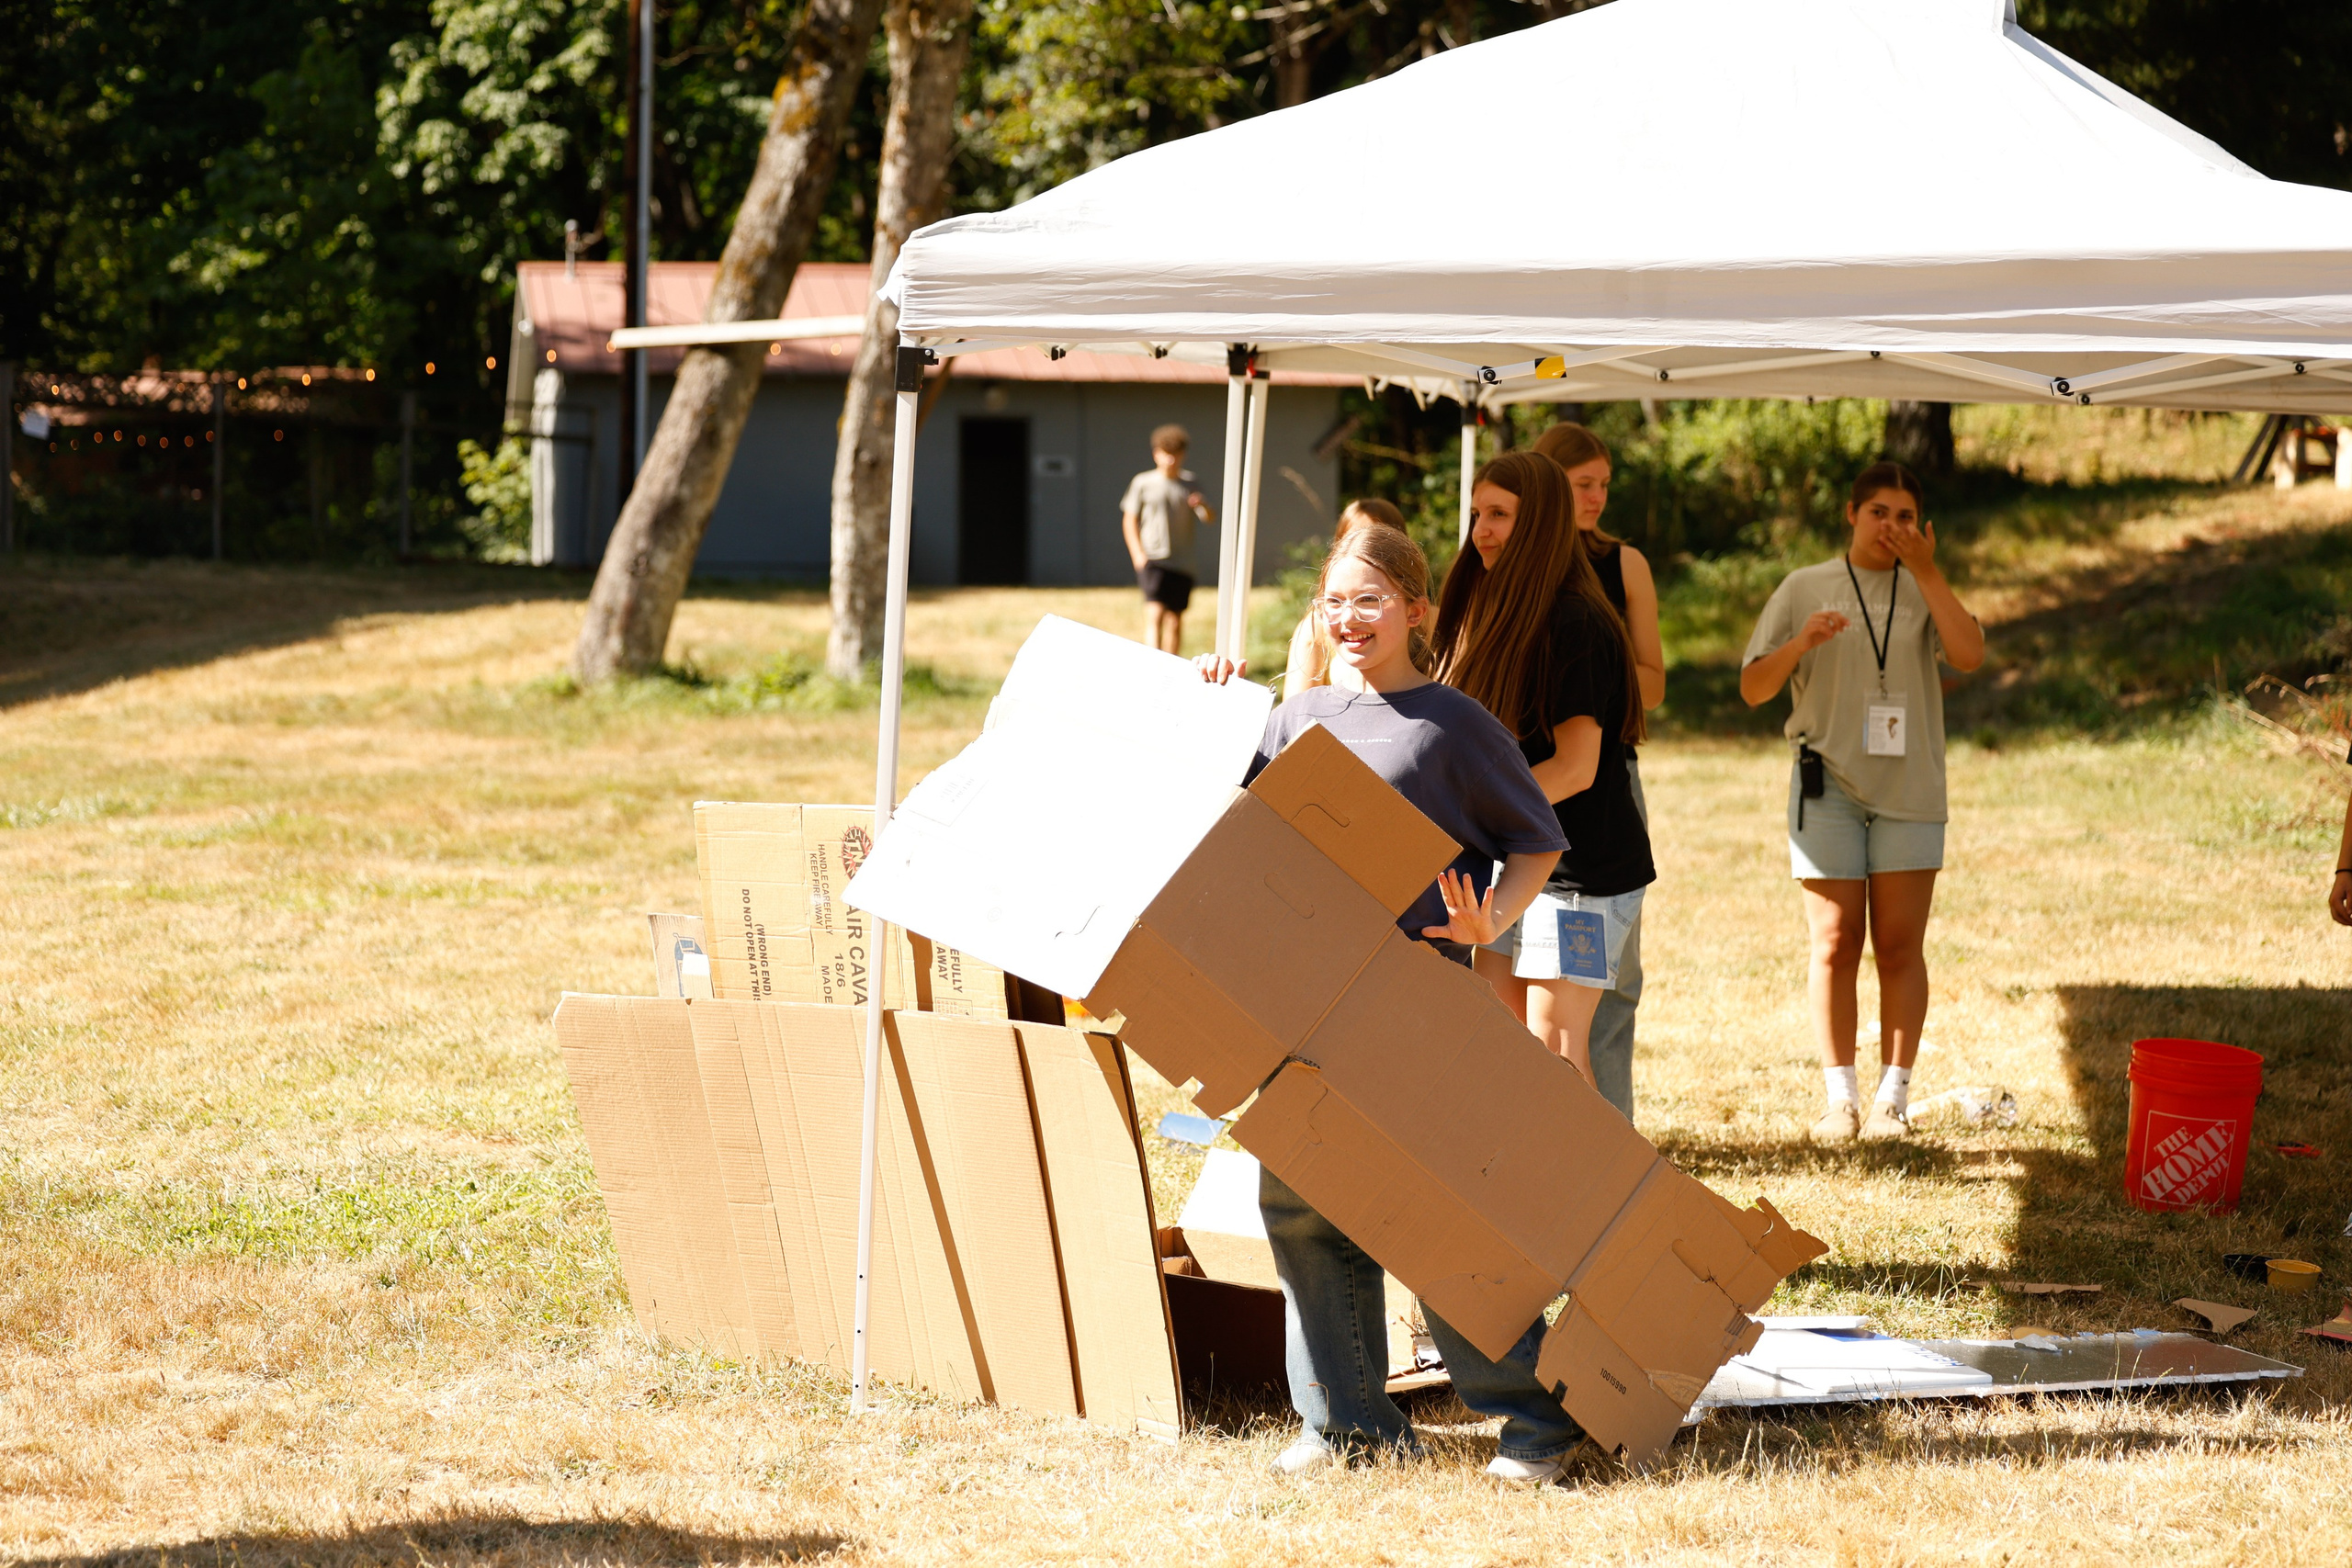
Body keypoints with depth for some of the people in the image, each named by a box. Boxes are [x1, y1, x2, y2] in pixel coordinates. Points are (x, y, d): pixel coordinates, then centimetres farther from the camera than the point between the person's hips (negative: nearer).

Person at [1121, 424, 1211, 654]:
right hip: (1152, 558, -3)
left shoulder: (1189, 483, 9)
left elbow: (1208, 518, 1)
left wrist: (1202, 505, -22)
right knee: (1155, 614, -19)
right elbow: (1129, 520, 6)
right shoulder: (1143, 483, 3)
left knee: (1175, 621, 9)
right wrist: (1138, 554, -5)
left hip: (1181, 563, 3)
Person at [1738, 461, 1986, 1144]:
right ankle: (1839, 1097, 2)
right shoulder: (1806, 588, 6)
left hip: (1909, 785, 1)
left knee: (1900, 944, -1)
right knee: (1835, 942, -3)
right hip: (1829, 781, -1)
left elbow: (1969, 654, -10)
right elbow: (1753, 689, 2)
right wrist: (1801, 642, -16)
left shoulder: (1925, 591, 9)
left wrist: (1925, 570, -10)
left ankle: (1893, 1097, 2)